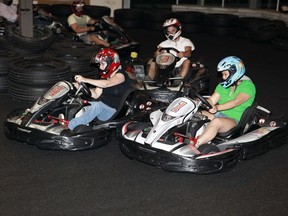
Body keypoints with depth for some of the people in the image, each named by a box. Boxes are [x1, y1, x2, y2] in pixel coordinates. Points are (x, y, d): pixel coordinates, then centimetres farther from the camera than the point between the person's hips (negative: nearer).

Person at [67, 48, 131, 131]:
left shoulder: (120, 75, -10)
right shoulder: (105, 76, 16)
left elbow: (106, 83, -29)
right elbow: (96, 94, 9)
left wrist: (85, 80, -31)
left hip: (113, 111, -9)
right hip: (101, 106, 9)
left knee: (97, 106, -35)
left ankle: (70, 127, -39)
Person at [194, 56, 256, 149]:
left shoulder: (248, 86, -6)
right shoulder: (223, 85, 16)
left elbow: (236, 102, -23)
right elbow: (211, 100, 7)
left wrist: (218, 107, -38)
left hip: (234, 119, -7)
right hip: (218, 115, 7)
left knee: (216, 122, -38)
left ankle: (194, 146, -49)